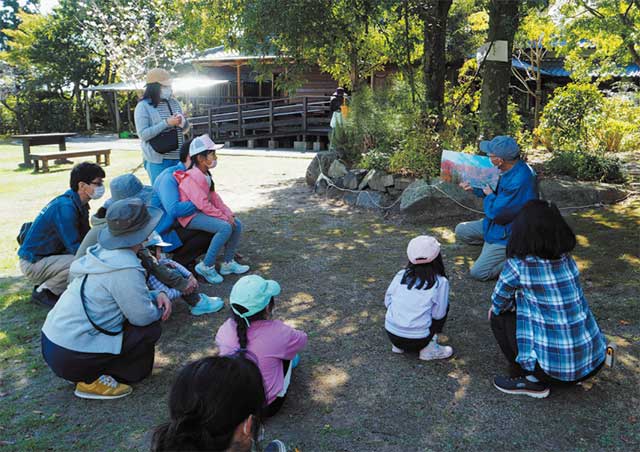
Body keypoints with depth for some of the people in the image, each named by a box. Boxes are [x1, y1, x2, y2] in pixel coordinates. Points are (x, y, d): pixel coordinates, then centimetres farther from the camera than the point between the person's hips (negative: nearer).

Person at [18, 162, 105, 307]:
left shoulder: (79, 203, 3)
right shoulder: (65, 208, -26)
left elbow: (86, 237, 8)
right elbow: (75, 248, -24)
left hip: (49, 256, 9)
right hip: (32, 264, -9)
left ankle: (46, 284, 9)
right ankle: (43, 292, -5)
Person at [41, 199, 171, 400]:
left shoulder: (103, 251, 3)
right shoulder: (125, 268, -23)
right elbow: (143, 316, -17)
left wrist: (156, 295, 1)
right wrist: (160, 308, 4)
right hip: (70, 358, -8)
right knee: (151, 329, -4)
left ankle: (94, 372, 14)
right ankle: (92, 381, 1)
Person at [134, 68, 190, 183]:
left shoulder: (174, 103, 10)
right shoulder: (143, 106, -6)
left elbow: (185, 129, 16)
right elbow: (143, 134, -14)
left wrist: (183, 122, -8)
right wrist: (167, 123, -20)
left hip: (178, 157, 5)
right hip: (157, 161, -5)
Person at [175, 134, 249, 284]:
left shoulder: (205, 174, 10)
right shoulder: (193, 177, -21)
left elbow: (214, 197, 10)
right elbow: (203, 204, -25)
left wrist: (229, 214, -1)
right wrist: (224, 217, -19)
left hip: (202, 212, 10)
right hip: (191, 216, -10)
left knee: (237, 224, -2)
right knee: (225, 228, -29)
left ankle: (228, 263, 10)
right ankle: (206, 267, -17)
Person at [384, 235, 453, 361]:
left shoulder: (400, 275, 1)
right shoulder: (440, 282, -9)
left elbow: (387, 302, 8)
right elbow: (438, 314, -5)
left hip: (391, 333, 4)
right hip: (417, 340, -4)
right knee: (444, 307, 13)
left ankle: (398, 345, 18)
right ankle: (429, 349, 8)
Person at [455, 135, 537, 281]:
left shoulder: (519, 181, -35)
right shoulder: (513, 169, -3)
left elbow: (496, 212, -29)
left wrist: (489, 196, -9)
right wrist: (474, 189, 7)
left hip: (509, 234, -10)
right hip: (499, 224, 10)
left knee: (477, 273, -12)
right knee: (461, 231, 11)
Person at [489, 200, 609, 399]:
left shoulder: (519, 265, -16)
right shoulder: (567, 259, 2)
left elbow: (499, 303, 0)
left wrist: (496, 309, 22)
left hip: (557, 366, -6)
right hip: (595, 360, 6)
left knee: (499, 318, 9)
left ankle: (532, 381, 8)